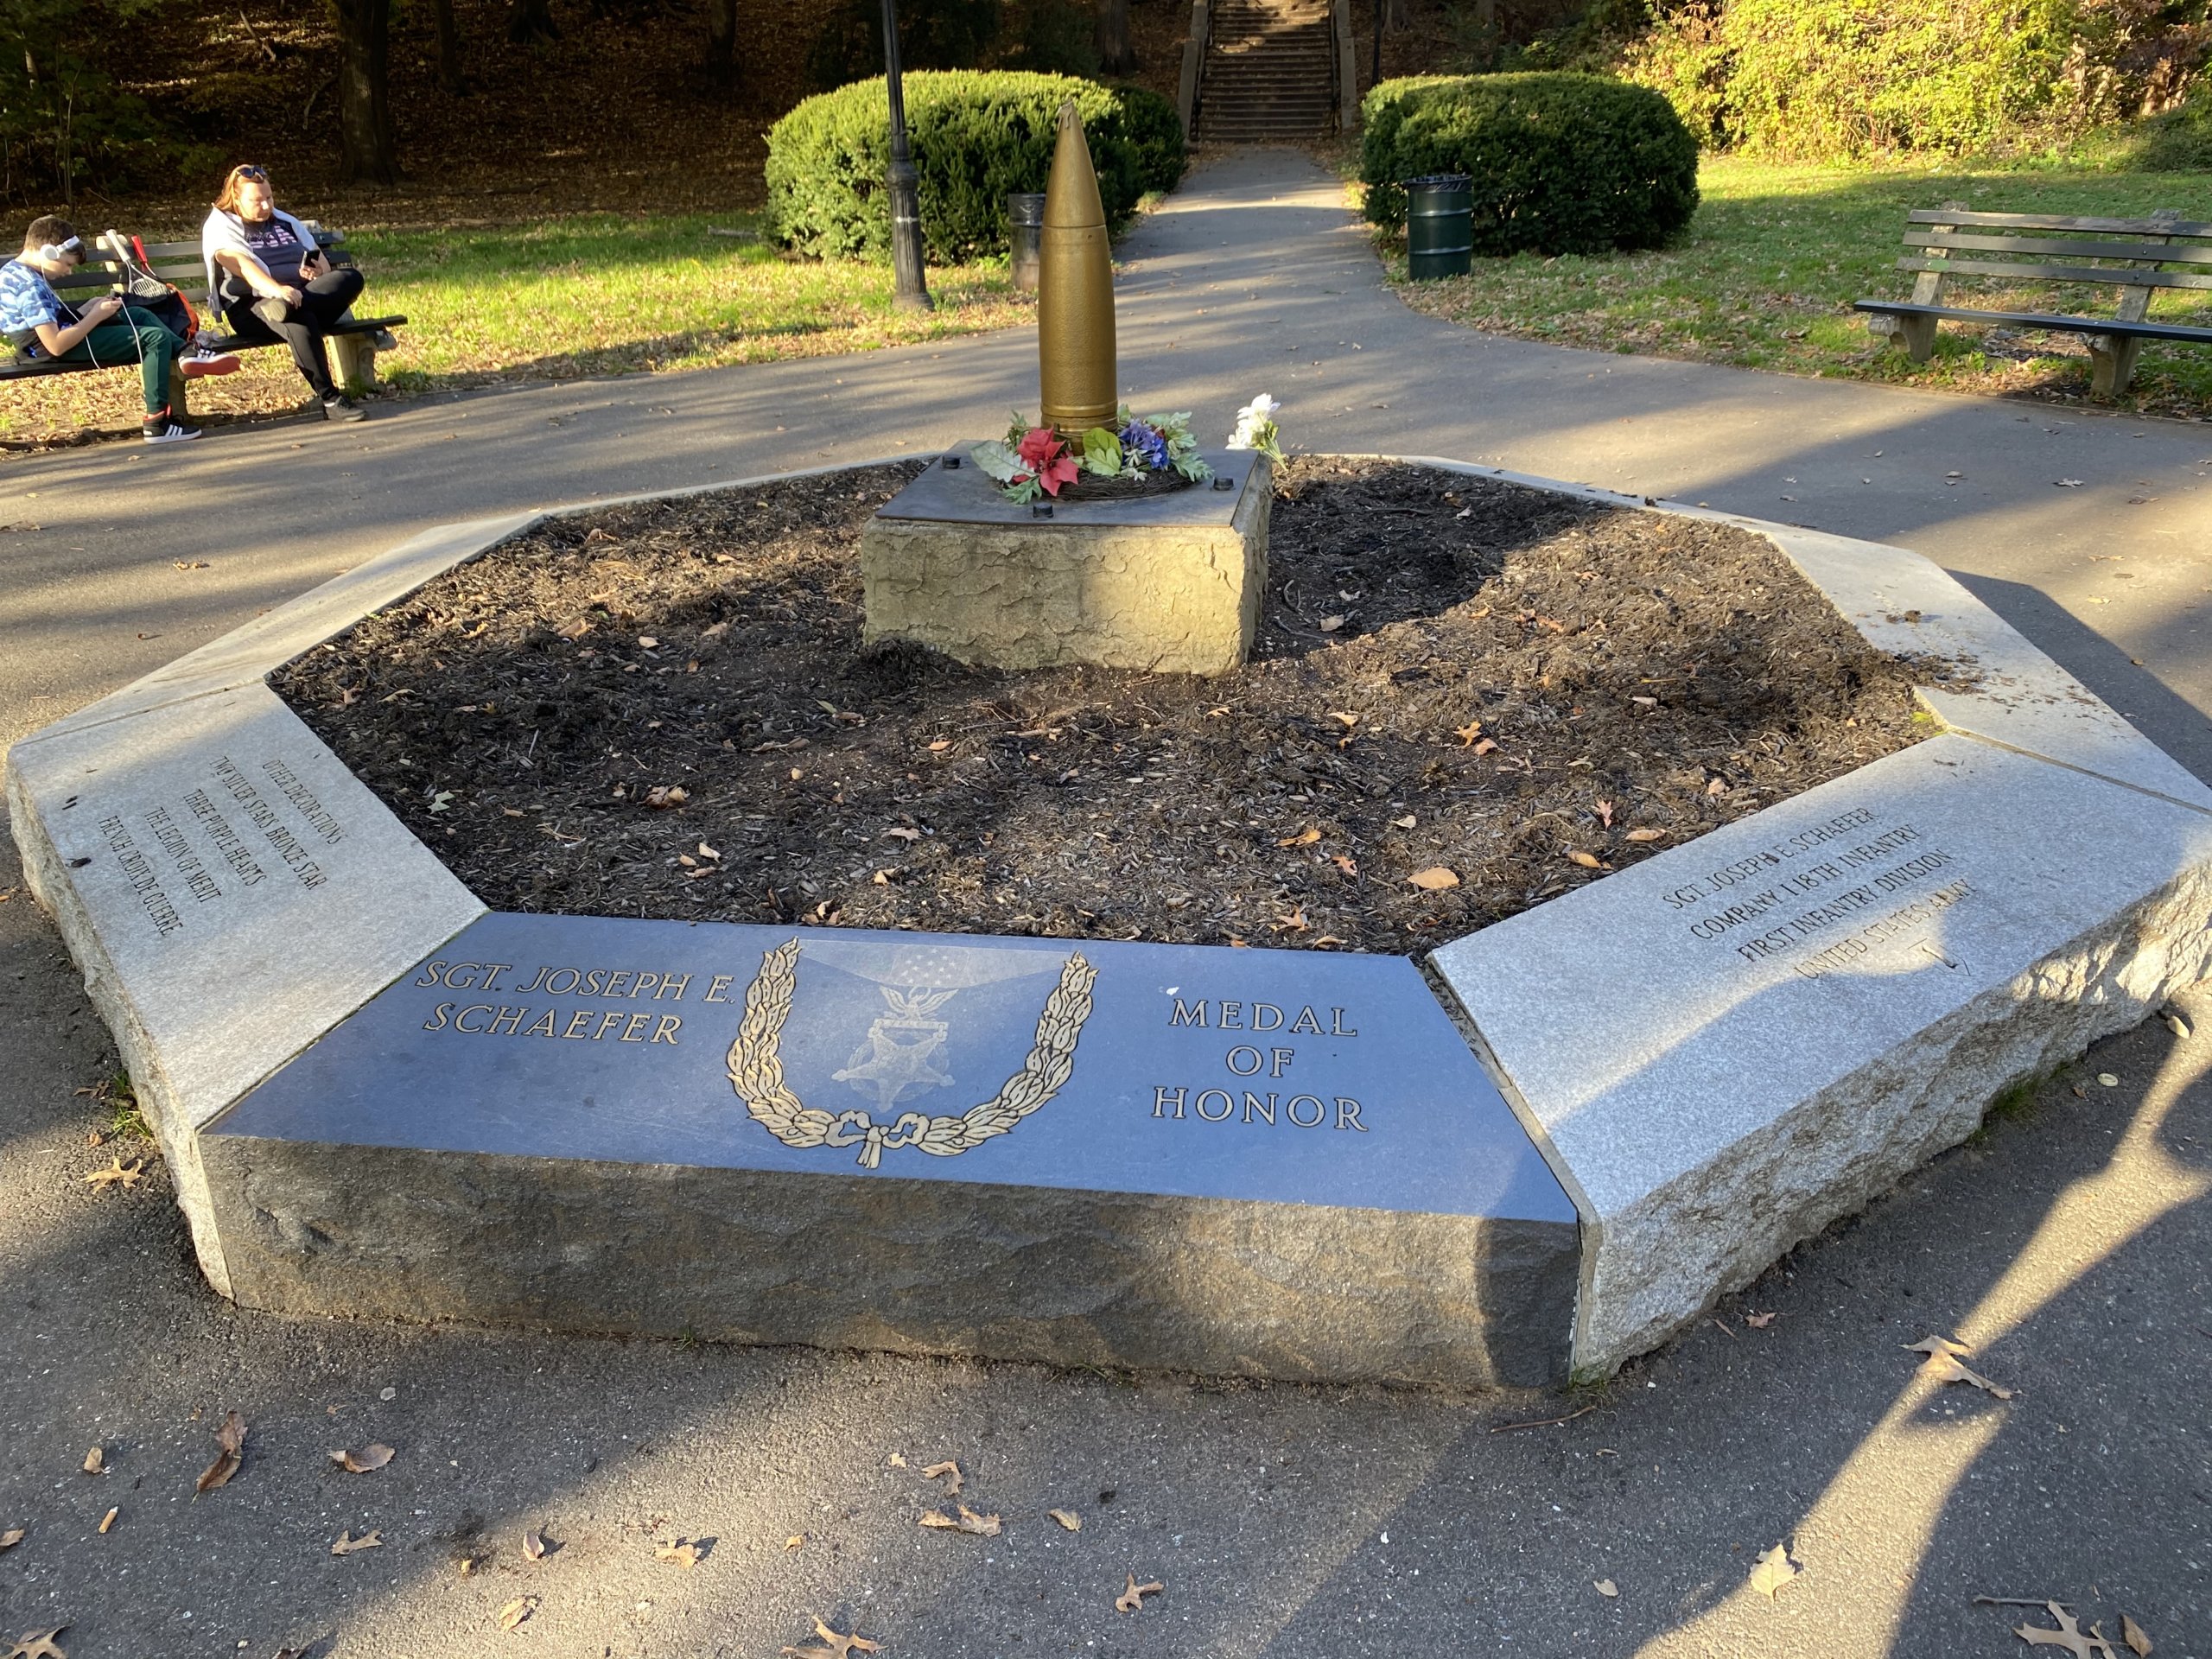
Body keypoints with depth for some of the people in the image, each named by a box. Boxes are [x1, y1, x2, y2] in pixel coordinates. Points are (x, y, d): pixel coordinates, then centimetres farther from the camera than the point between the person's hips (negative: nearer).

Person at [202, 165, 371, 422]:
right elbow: (240, 263, -14)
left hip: (307, 294, 6)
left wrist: (318, 271, -3)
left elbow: (320, 259, 25)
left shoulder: (284, 222, 26)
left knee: (351, 277, -22)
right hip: (253, 307, -6)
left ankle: (289, 307, -43)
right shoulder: (220, 226, 6)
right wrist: (276, 289, -34)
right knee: (299, 320, -41)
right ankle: (329, 399, -40)